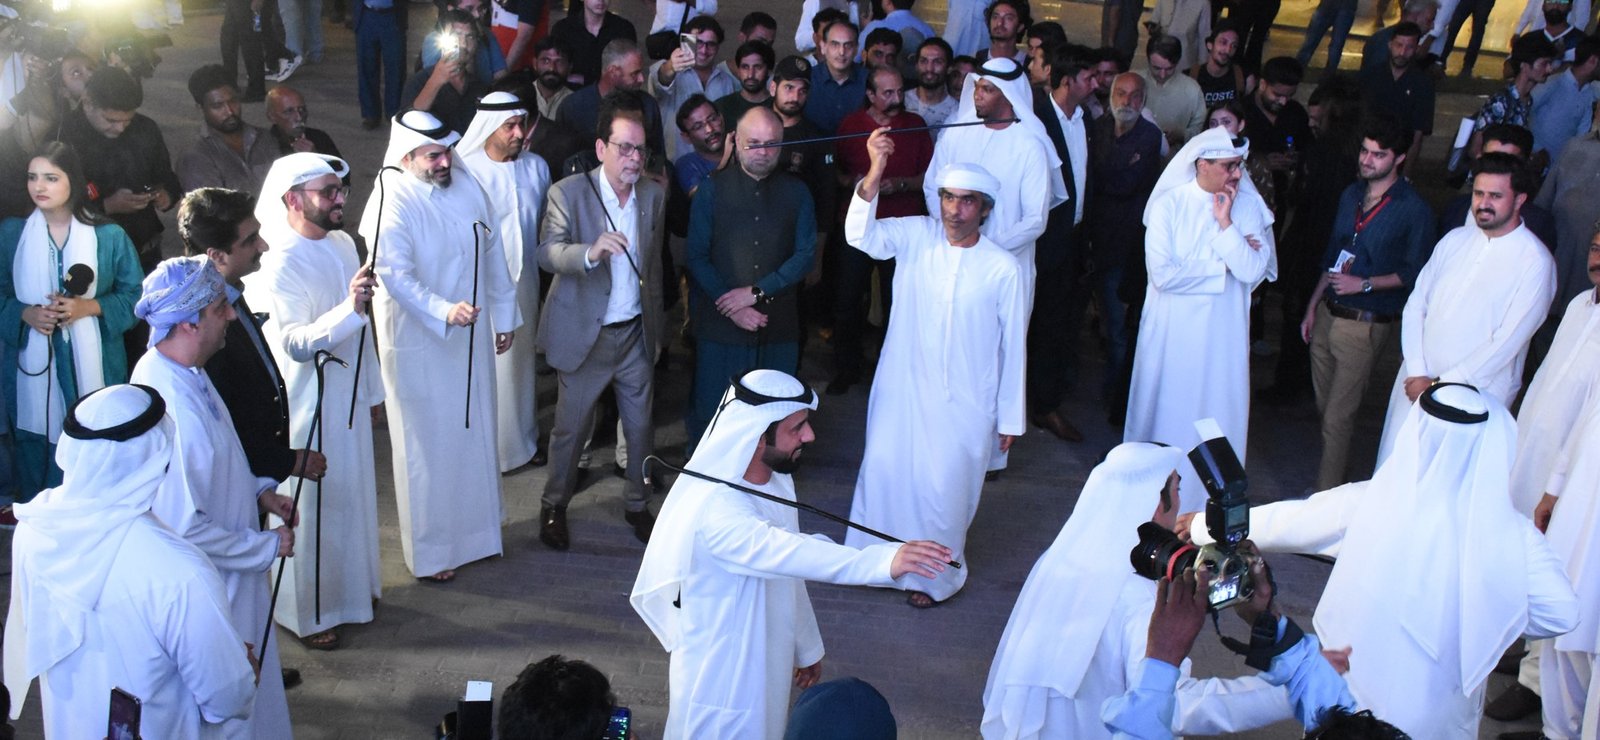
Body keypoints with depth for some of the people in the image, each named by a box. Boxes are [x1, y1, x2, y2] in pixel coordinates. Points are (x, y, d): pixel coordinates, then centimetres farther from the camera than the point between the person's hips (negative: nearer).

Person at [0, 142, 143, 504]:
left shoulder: (109, 236, -1)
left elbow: (135, 295, 1)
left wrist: (90, 307, -15)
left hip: (92, 366, -1)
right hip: (33, 366, 1)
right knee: (36, 454, 6)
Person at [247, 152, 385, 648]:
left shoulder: (342, 243, 3)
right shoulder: (280, 264, -23)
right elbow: (296, 344, -33)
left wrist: (372, 389, 18)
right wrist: (349, 309, -46)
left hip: (348, 396, 8)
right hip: (307, 405, -8)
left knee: (353, 494, 21)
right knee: (311, 507, 5)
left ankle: (349, 587, 40)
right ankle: (305, 612, 22)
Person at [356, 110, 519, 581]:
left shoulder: (467, 185, 0)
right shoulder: (391, 204, -19)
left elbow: (493, 252, 10)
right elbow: (396, 276, -28)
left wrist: (504, 314, 14)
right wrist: (443, 312, -42)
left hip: (471, 334, 6)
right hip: (418, 343, -6)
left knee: (475, 435, 17)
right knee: (428, 446, 4)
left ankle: (474, 529, 37)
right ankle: (430, 551, 19)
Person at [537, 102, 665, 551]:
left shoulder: (654, 195, 1)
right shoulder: (567, 193, -12)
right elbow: (548, 252, -25)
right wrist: (590, 252, -45)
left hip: (636, 333, 4)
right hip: (584, 333, -3)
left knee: (641, 426, 11)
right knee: (570, 429, 9)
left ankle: (637, 504, 32)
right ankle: (554, 506, 30)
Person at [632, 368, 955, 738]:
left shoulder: (776, 480, -2)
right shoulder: (716, 509, -32)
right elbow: (790, 552, -48)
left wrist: (806, 645, 17)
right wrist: (885, 560, -60)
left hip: (766, 665, 8)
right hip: (720, 676, -8)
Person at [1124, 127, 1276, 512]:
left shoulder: (1250, 208, -2)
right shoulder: (1169, 204, -8)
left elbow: (1254, 271, -13)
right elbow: (1162, 273, -17)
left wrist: (1225, 222, -17)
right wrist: (1224, 265, -12)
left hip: (1223, 334, 2)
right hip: (1172, 331, -1)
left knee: (1218, 414, 6)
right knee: (1165, 410, 10)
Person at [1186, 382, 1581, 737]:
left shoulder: (1364, 505, -18)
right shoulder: (1512, 536, -21)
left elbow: (1276, 524, -5)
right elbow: (1560, 614, -12)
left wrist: (1200, 527, 12)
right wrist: (1478, 618, 4)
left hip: (1349, 700, 0)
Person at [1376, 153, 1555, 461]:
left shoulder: (1535, 262, -10)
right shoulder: (1455, 240, 8)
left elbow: (1508, 342, -14)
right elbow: (1415, 306, 6)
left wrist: (1438, 385, -13)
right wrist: (1417, 373, -7)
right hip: (1414, 382, 5)